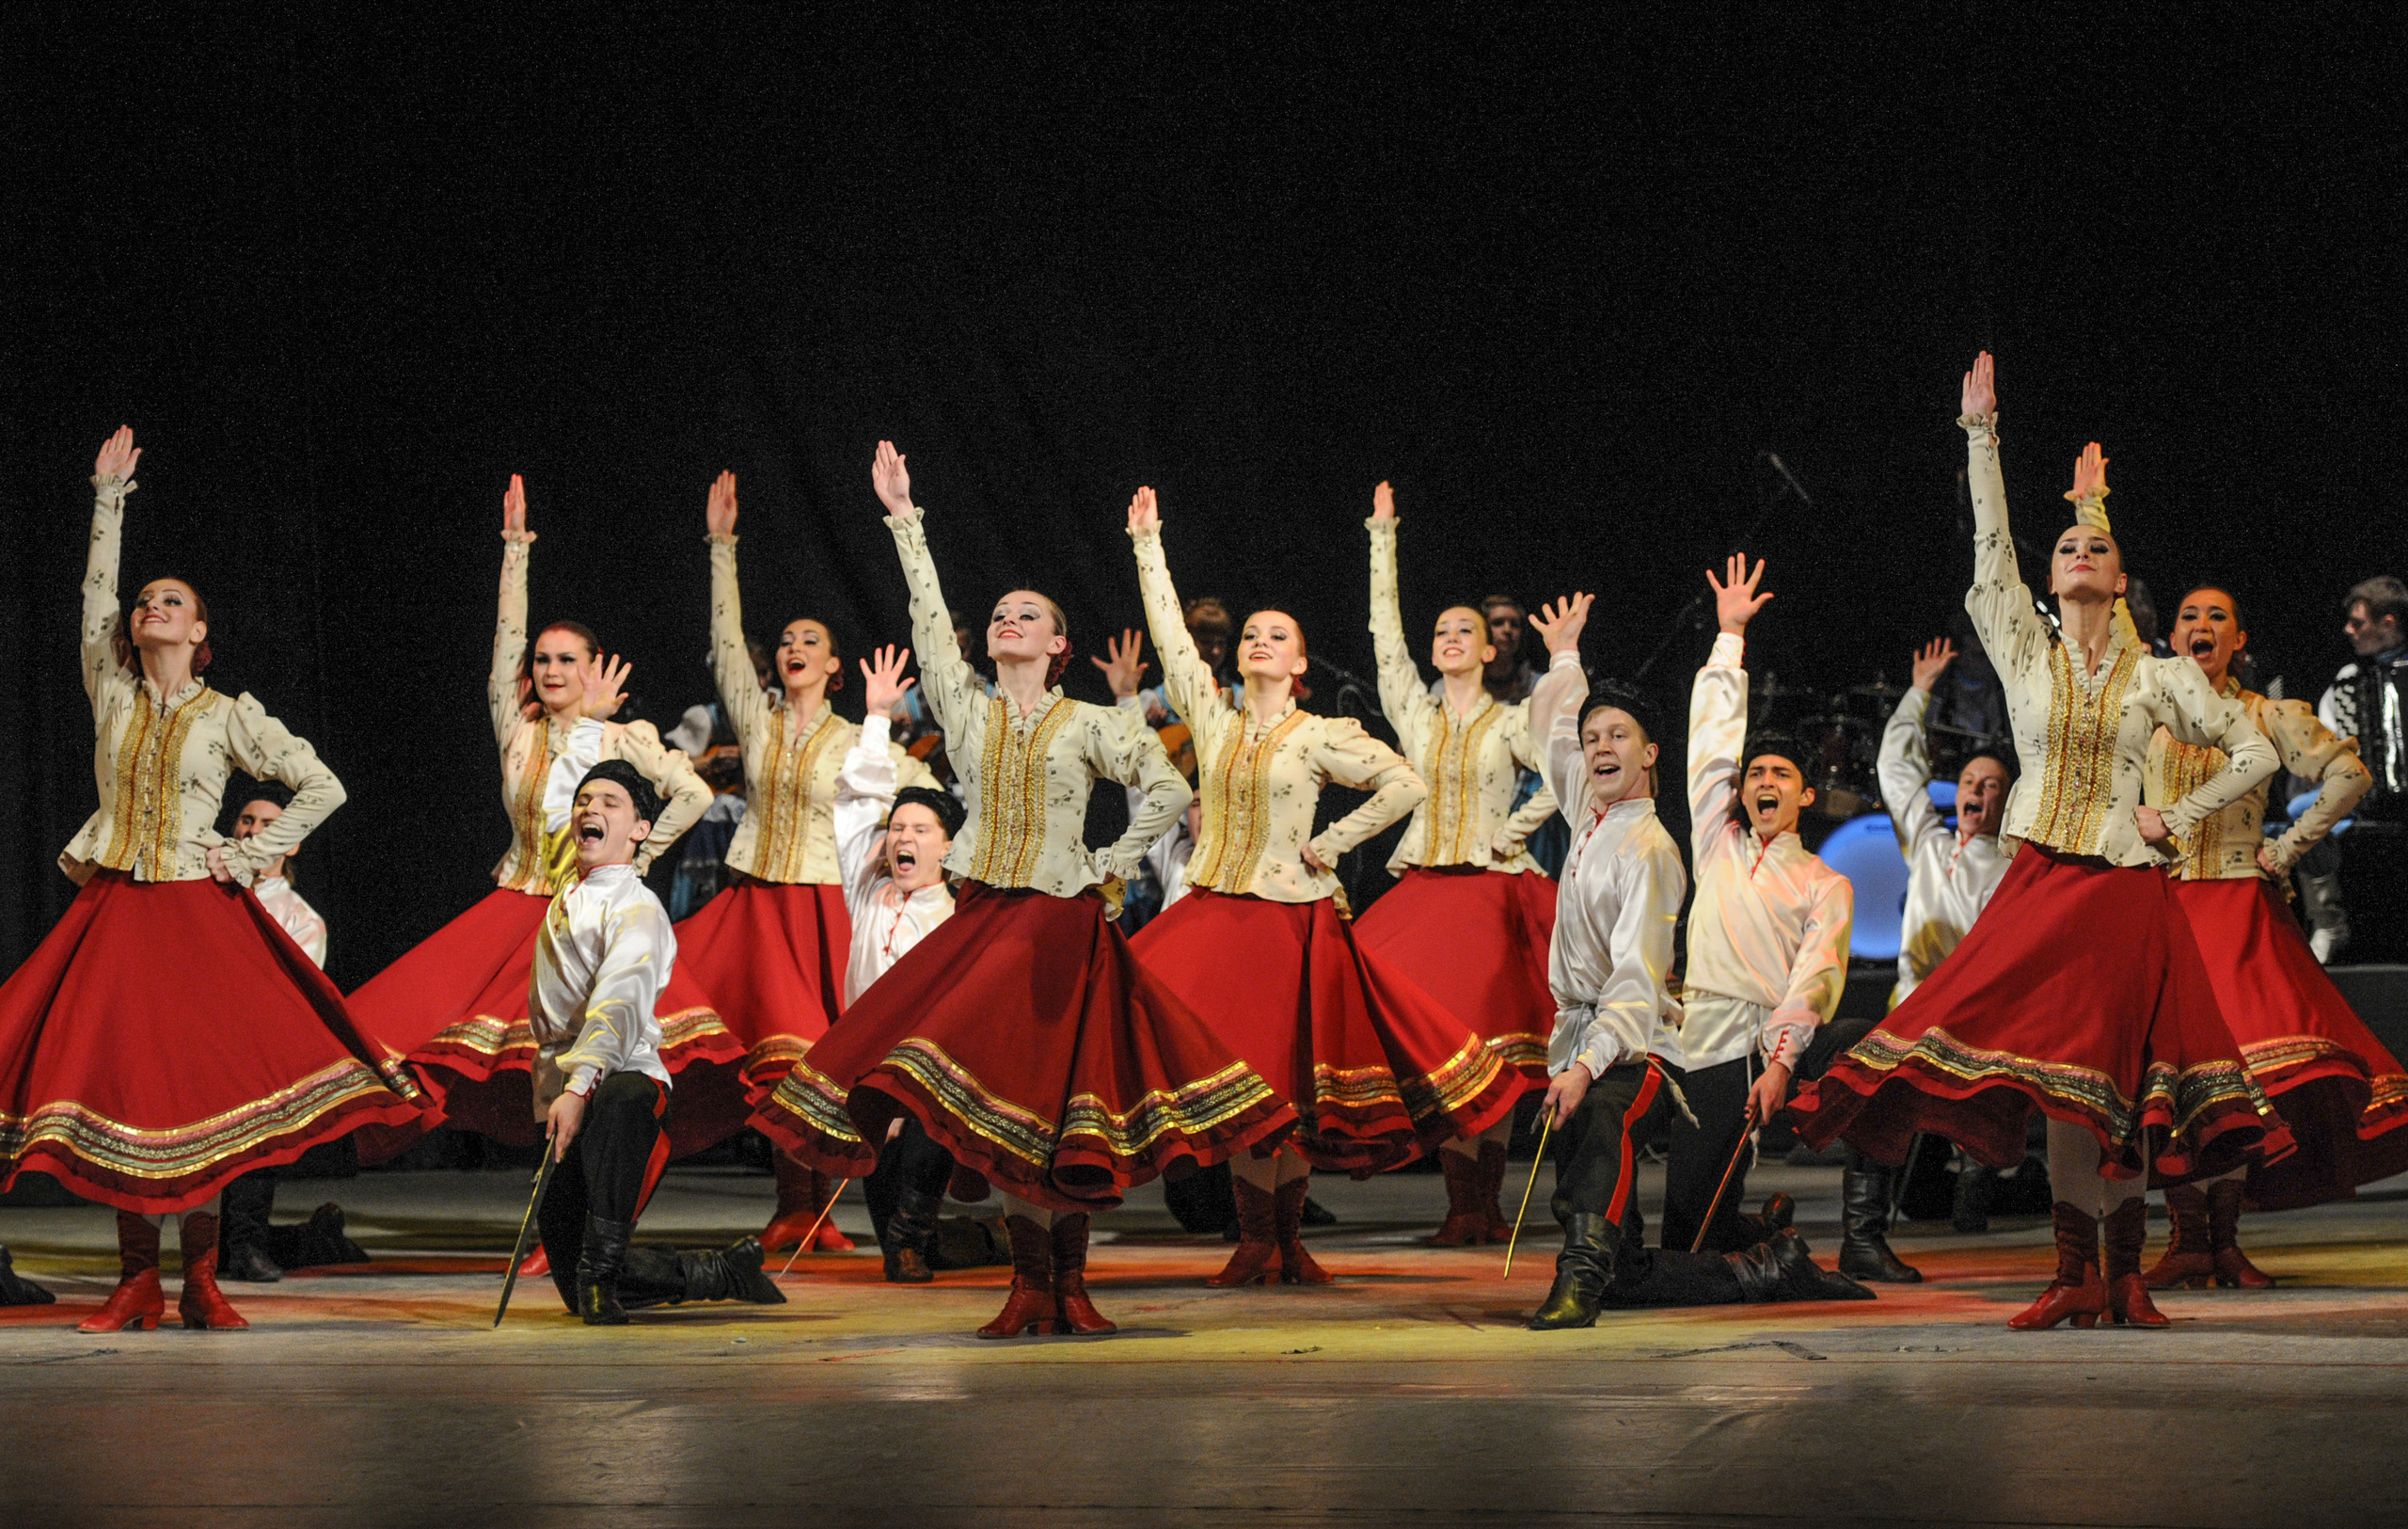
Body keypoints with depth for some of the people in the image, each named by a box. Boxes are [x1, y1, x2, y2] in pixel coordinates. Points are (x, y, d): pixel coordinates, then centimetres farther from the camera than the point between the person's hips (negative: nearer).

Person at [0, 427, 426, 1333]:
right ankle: (138, 1282, -1)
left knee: (201, 1084, -8)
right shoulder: (113, 696, 10)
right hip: (114, 911, 2)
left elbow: (323, 788, 4)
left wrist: (254, 857, -2)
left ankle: (199, 1279, -3)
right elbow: (95, 594, 7)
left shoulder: (230, 716, 4)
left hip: (198, 912, -2)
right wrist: (109, 499, 7)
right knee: (115, 1079, -5)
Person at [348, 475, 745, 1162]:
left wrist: (637, 859, 0)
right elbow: (508, 636, 1)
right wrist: (515, 546, -3)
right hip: (518, 905, 3)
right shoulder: (518, 733, 7)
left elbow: (693, 794, 1)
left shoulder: (625, 740, 2)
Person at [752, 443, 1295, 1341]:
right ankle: (1032, 1287, 2)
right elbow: (928, 620, 3)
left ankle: (1069, 1285, 1)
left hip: (1061, 922, -3)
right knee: (1003, 1103, -2)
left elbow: (1169, 792, 2)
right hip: (983, 920, 3)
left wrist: (1111, 865, -2)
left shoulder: (1089, 724, 3)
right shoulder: (968, 711, 9)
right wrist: (903, 521, -1)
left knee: (1059, 1095, -5)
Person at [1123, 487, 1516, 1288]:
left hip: (1290, 916, -2)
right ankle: (1255, 1241, 8)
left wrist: (1330, 844, -7)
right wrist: (1147, 545, 2)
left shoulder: (1321, 736, -2)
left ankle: (1287, 1239, 14)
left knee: (1284, 1079, 1)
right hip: (1213, 914, 3)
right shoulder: (1213, 716, 6)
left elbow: (1408, 785, -7)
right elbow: (1170, 635, 4)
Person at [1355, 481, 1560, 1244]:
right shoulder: (1416, 713, 11)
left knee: (1491, 1045, -6)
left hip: (1493, 889, -2)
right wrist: (1383, 535, 9)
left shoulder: (1512, 722, 6)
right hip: (1425, 888, 2)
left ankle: (1489, 1204, -3)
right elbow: (1386, 631, 9)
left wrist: (1513, 830, -4)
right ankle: (1461, 1204, -5)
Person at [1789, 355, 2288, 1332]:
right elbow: (1991, 546, 1)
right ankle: (2087, 1275, 0)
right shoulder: (2026, 655, 8)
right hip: (2036, 882, 1)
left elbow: (2254, 755, 11)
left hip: (2122, 886, -1)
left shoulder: (2160, 678, 6)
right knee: (2062, 1068, -4)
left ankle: (2112, 1275, 0)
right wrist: (1981, 434, -3)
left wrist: (2178, 820, 3)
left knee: (2100, 1067, -4)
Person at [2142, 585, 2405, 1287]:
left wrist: (2286, 851, -2)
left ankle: (2225, 1238, -7)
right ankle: (2189, 1239, -7)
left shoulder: (2266, 716, 6)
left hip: (2238, 907, -2)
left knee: (2238, 1061, -14)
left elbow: (2348, 775, 0)